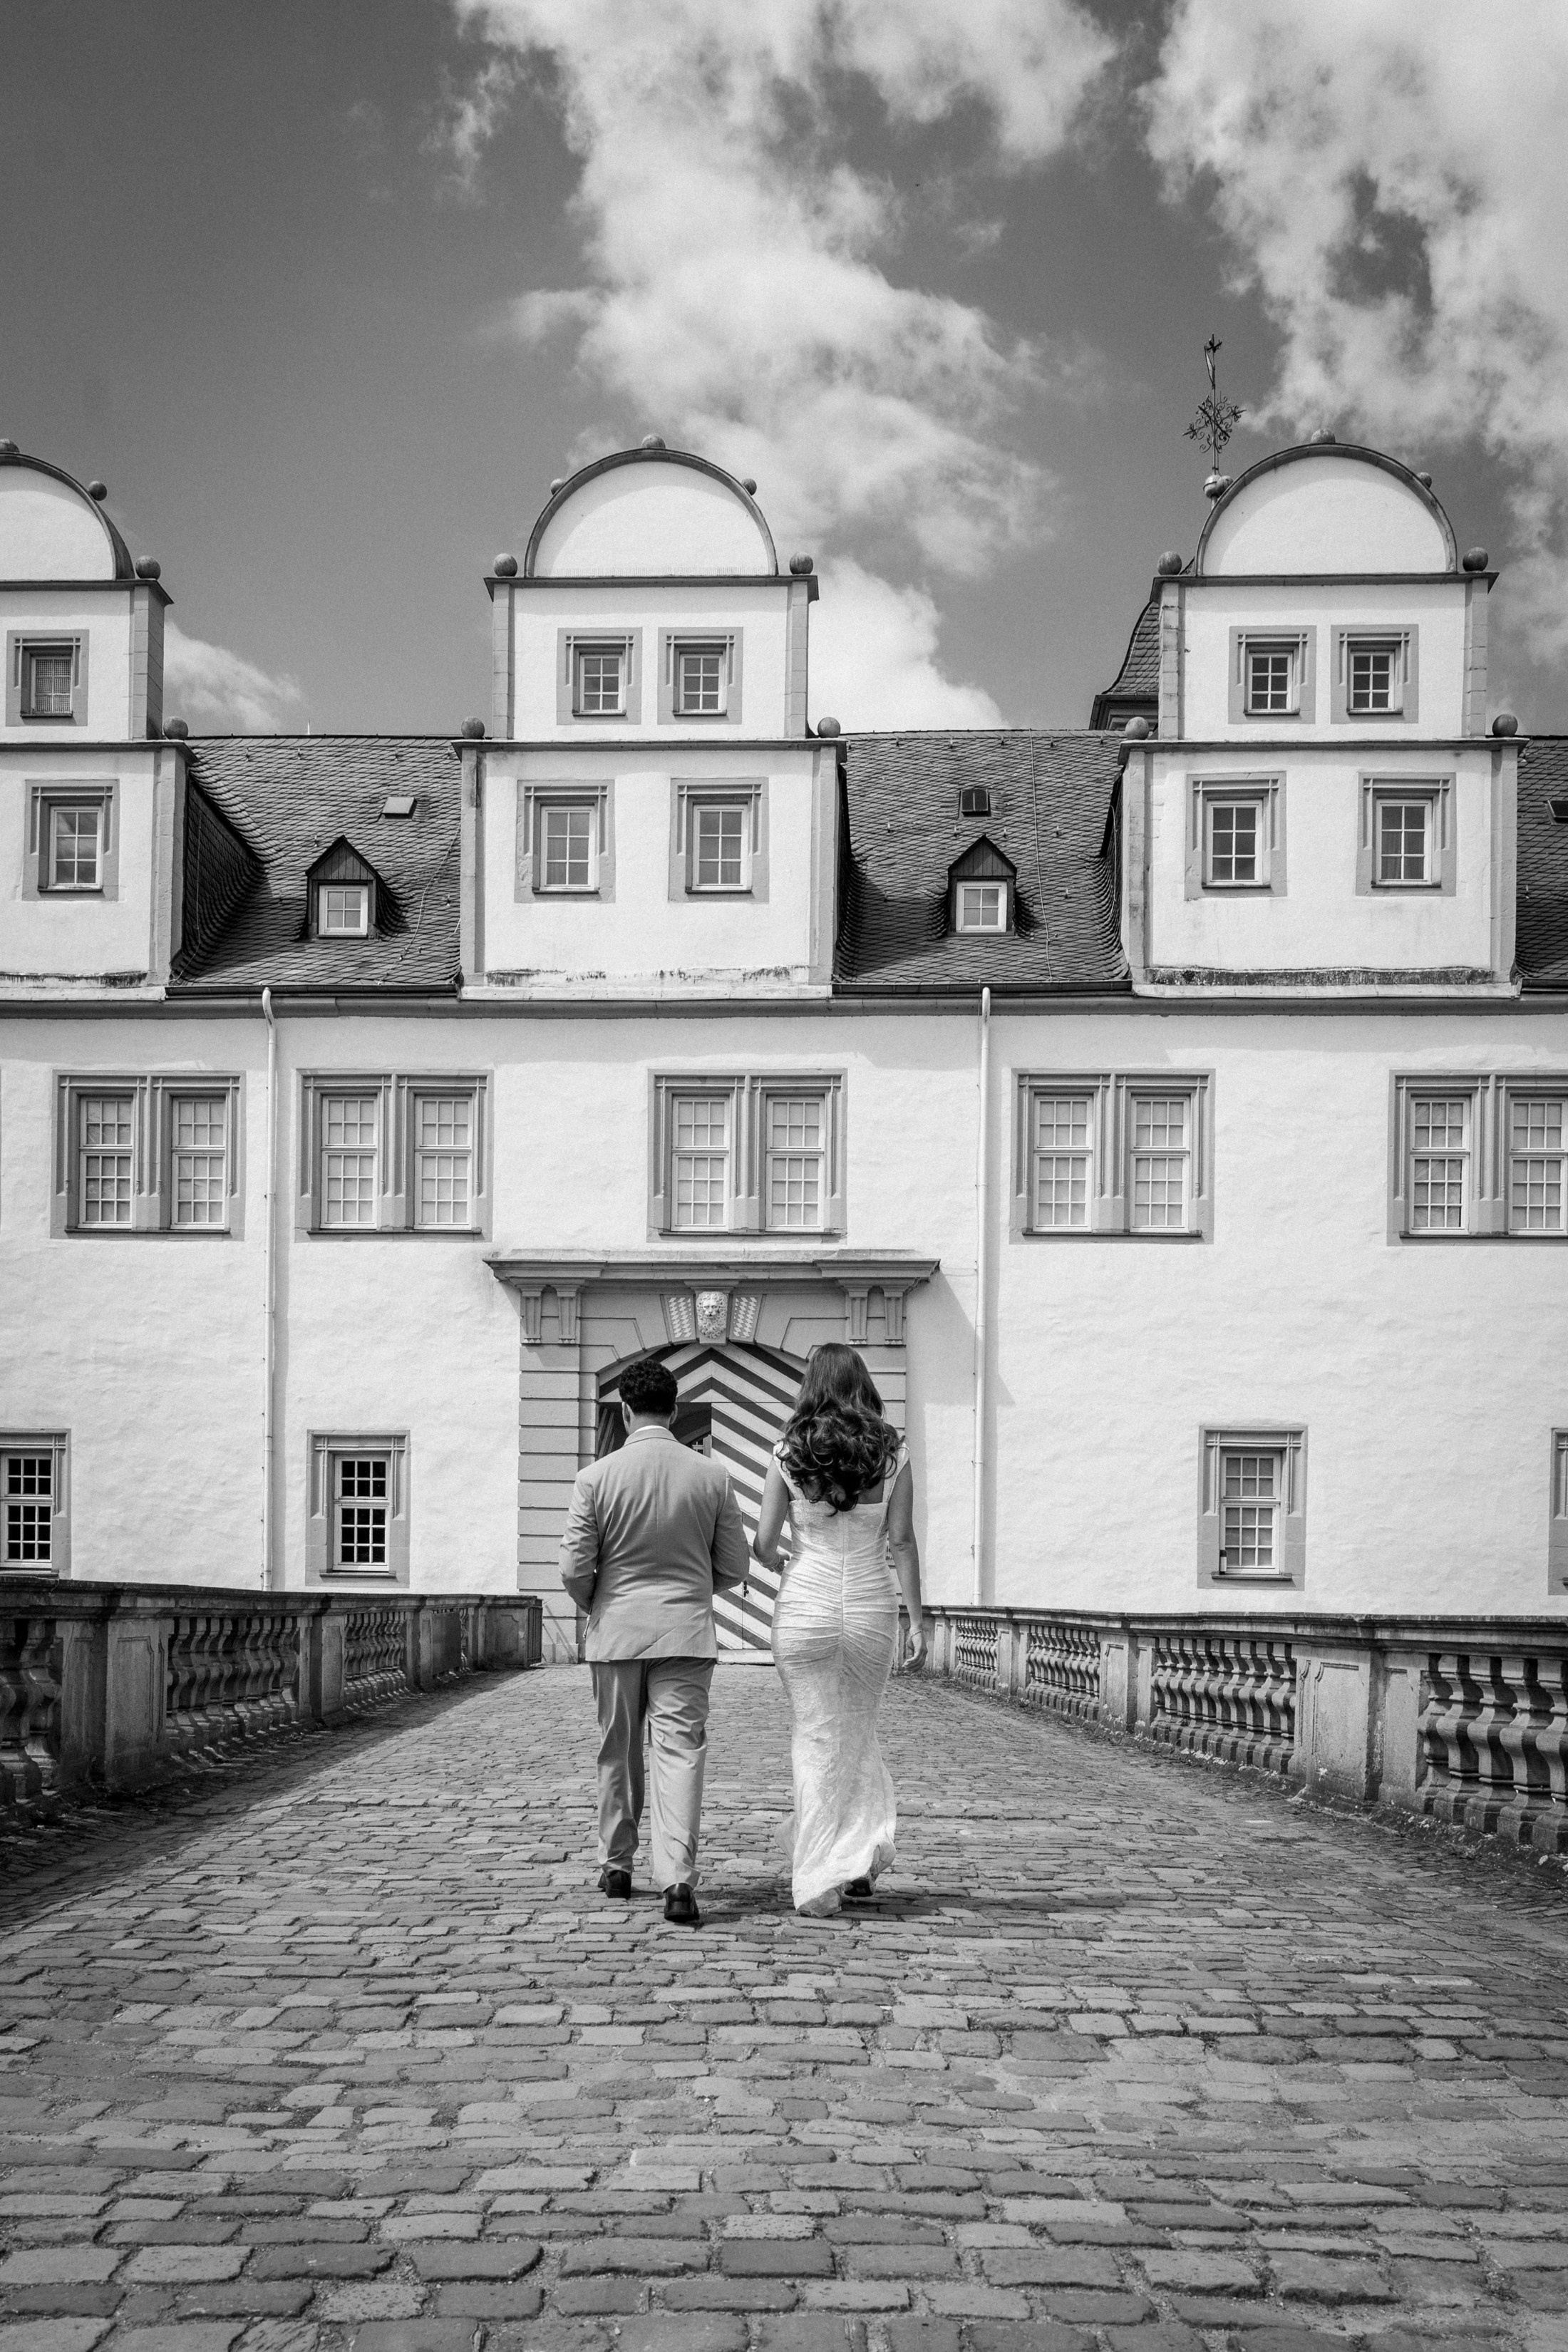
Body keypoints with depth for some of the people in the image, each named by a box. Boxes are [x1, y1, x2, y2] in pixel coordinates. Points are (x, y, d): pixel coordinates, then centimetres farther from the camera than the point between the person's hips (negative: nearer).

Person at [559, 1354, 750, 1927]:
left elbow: (574, 1570, -7)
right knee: (680, 1751, -2)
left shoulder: (597, 1476, -8)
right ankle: (677, 1879, -15)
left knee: (619, 1753, 16)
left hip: (616, 1633, 0)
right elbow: (733, 1569, 2)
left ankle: (617, 1865, 28)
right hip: (686, 1631, 0)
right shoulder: (711, 1475, -4)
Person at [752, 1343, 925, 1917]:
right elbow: (902, 1542, -3)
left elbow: (764, 1543, -3)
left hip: (805, 1606, -1)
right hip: (871, 1609, 1)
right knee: (857, 1732, 21)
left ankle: (818, 1881, 7)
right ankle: (863, 1851, 12)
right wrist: (917, 1620, 1)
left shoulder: (789, 1453, -5)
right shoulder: (893, 1453, -2)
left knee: (815, 1740, 8)